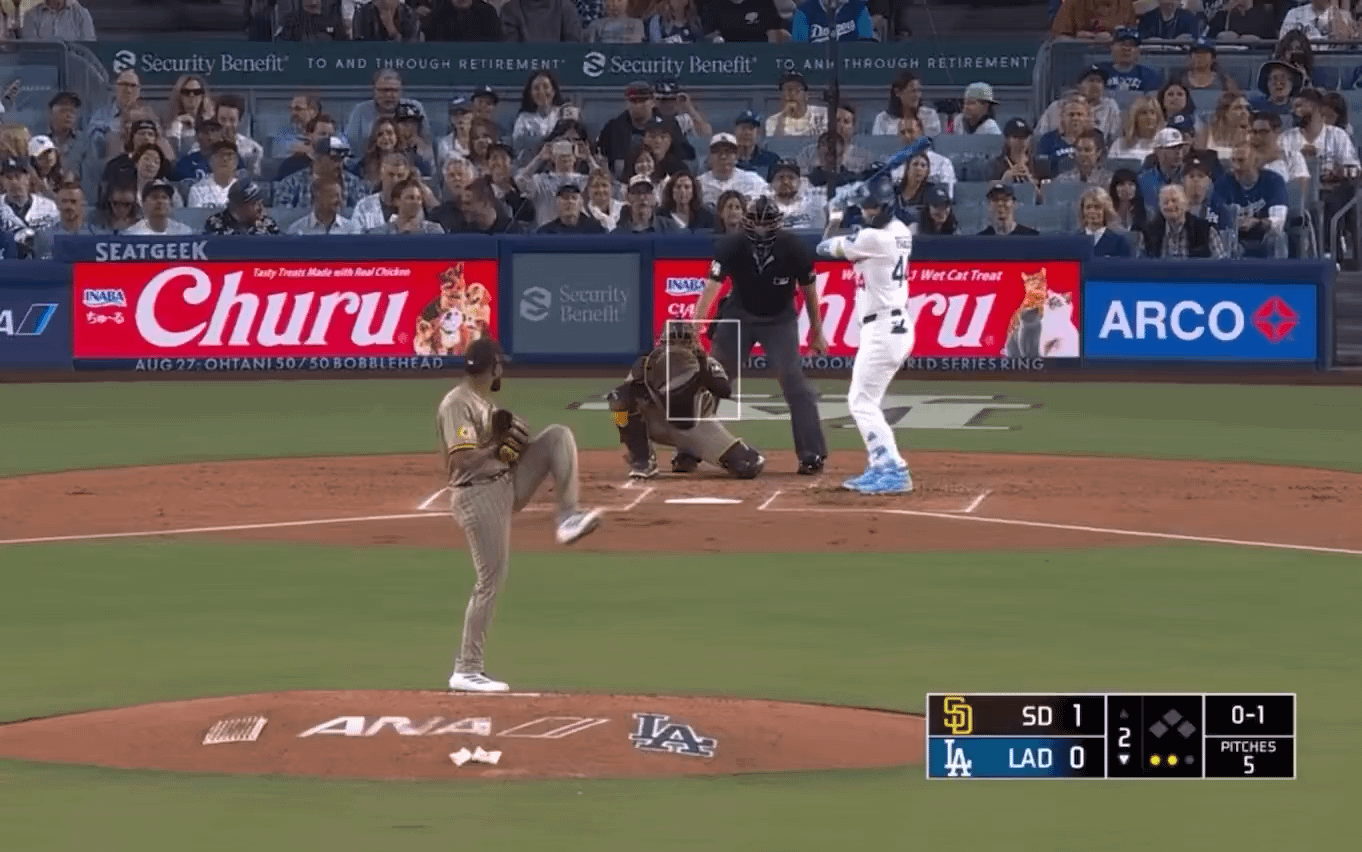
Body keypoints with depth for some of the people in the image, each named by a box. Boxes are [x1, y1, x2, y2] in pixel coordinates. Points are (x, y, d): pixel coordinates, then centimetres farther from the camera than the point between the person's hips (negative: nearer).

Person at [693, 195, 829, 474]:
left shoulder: (793, 248, -21)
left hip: (780, 320, -1)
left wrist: (817, 332, 1)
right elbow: (711, 286, -33)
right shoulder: (731, 247, -24)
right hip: (739, 316, 1)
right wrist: (694, 328, -43)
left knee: (794, 382, -15)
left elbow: (808, 289, -6)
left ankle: (812, 454, -10)